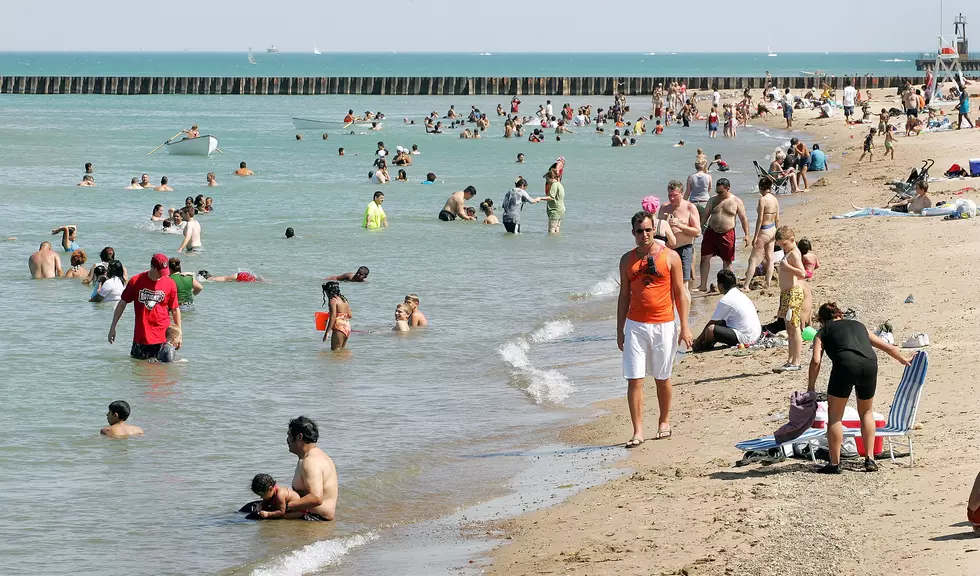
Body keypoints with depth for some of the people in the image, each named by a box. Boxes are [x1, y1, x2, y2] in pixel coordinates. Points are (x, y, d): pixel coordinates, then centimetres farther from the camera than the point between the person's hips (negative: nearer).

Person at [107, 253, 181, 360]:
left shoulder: (170, 284, 0)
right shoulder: (136, 281, -2)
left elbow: (175, 309, 9)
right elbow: (122, 303, 6)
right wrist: (113, 327, 5)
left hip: (163, 338, 0)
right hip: (141, 338, 0)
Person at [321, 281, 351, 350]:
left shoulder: (333, 300, -11)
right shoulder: (344, 300, 13)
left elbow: (333, 318, -18)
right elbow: (350, 315, 15)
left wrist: (327, 332, -17)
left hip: (339, 329, -9)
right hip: (347, 328, 9)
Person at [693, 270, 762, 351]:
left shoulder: (725, 301, -13)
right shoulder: (741, 295, 15)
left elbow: (711, 323, -6)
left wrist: (698, 340, 6)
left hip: (745, 338, -10)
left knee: (710, 330, -21)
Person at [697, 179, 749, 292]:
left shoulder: (736, 201, -2)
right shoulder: (713, 200, 5)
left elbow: (743, 219, 0)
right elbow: (705, 215, 9)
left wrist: (746, 234, -6)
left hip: (727, 234, -2)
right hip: (711, 232, 2)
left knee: (727, 261, 7)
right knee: (705, 257, -2)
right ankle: (703, 286, 4)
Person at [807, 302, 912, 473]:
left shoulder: (823, 332, 22)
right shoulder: (859, 325, 33)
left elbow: (816, 360, 6)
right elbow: (888, 347, 39)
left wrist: (811, 387, 14)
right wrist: (903, 360, 56)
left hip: (846, 365, -4)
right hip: (870, 365, 4)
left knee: (834, 416, 11)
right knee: (866, 412, 25)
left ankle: (834, 464, 10)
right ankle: (870, 459, 20)